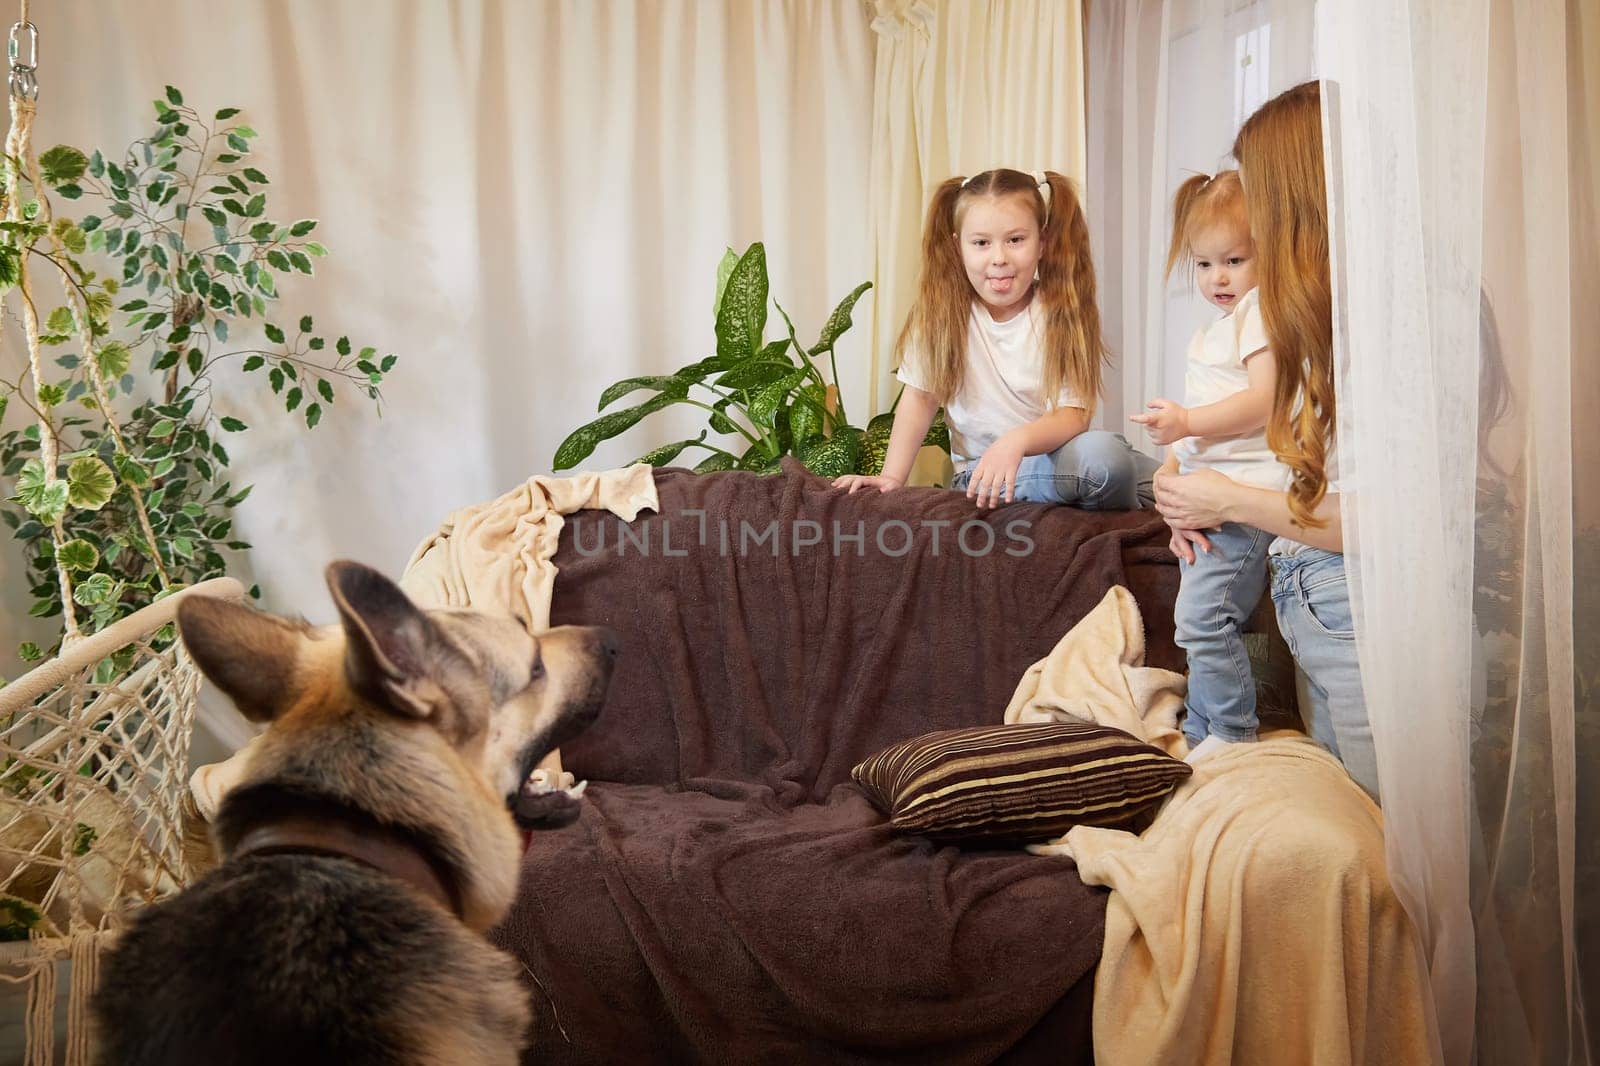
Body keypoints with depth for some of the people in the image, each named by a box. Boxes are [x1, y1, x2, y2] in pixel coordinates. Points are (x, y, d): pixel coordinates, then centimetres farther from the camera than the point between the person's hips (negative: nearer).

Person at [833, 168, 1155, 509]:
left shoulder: (1062, 310, -7)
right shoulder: (941, 307, -7)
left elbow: (1072, 415, -15)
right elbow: (921, 396, 2)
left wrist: (1018, 439, -35)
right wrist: (892, 476, -7)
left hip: (1047, 451, 2)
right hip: (980, 469, -2)